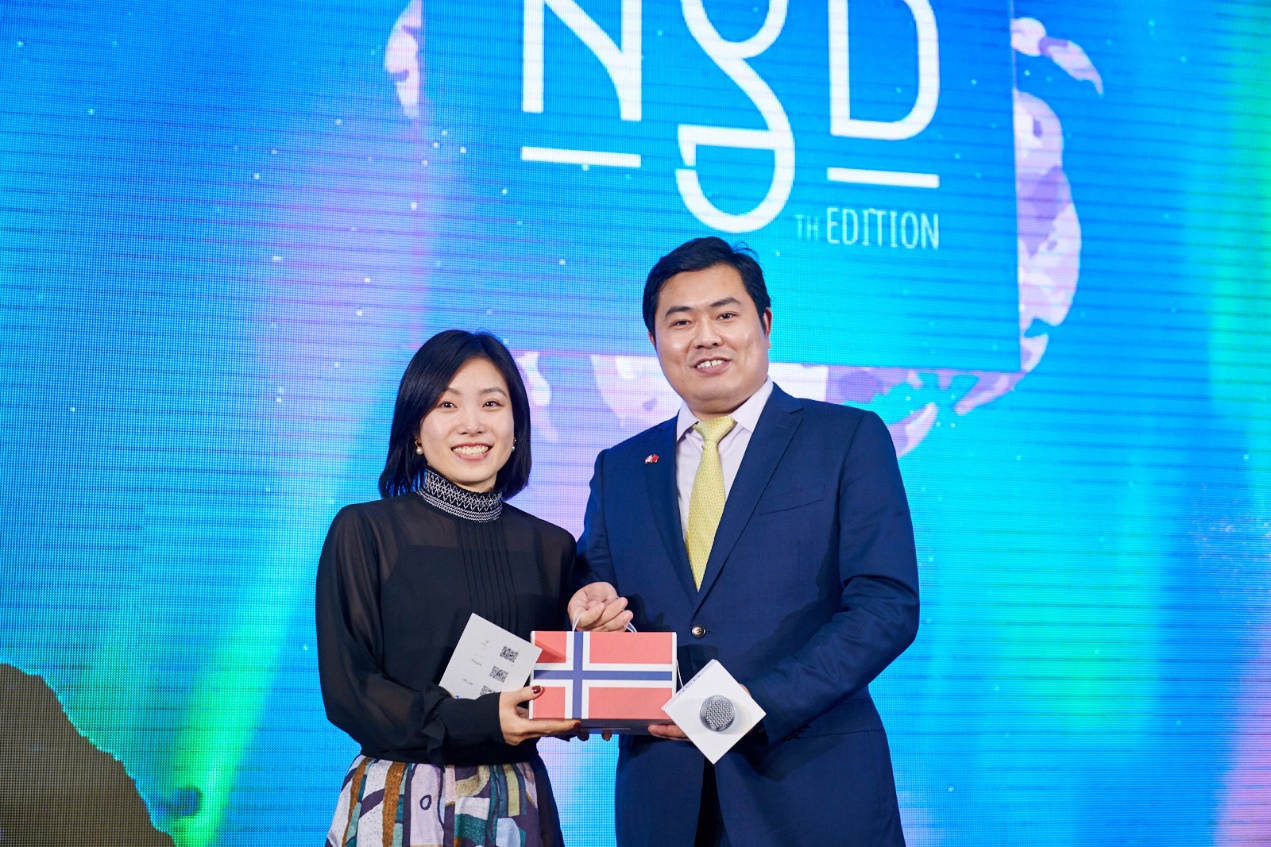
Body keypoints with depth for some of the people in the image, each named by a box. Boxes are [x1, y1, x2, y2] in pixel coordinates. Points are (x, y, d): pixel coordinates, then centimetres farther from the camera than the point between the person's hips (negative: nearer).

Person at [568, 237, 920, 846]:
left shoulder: (849, 439, -1)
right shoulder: (618, 470, 11)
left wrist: (755, 705, -19)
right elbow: (593, 608, 13)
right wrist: (592, 612, -11)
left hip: (813, 788, -3)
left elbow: (887, 606, -9)